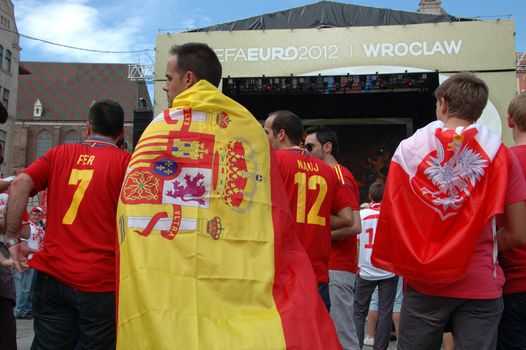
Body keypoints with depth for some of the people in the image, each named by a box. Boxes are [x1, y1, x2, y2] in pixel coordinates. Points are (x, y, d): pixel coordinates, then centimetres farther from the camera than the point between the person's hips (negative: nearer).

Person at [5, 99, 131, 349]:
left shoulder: (60, 153, 8)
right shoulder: (125, 162, -2)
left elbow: (20, 184, -5)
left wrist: (13, 239, 1)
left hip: (52, 273, 4)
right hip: (99, 280, -3)